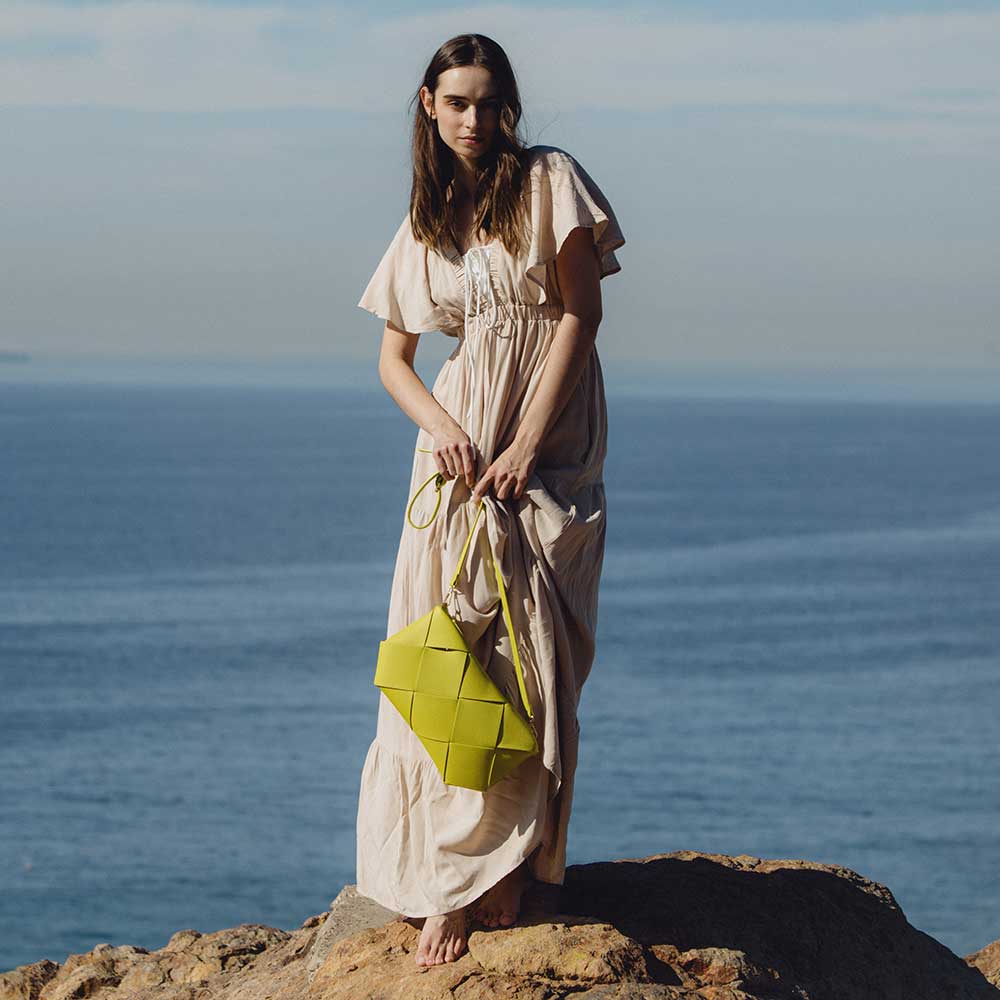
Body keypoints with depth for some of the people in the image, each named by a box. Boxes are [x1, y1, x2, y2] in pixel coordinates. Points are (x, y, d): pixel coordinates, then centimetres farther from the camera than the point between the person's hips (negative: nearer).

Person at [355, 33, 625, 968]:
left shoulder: (549, 182, -2)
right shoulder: (426, 224, 11)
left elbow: (581, 314, -7)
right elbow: (393, 358, 14)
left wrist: (526, 445, -13)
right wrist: (443, 428, -8)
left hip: (549, 453, -3)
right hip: (460, 443, 3)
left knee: (531, 655, -7)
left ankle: (509, 863, 4)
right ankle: (449, 885, -2)